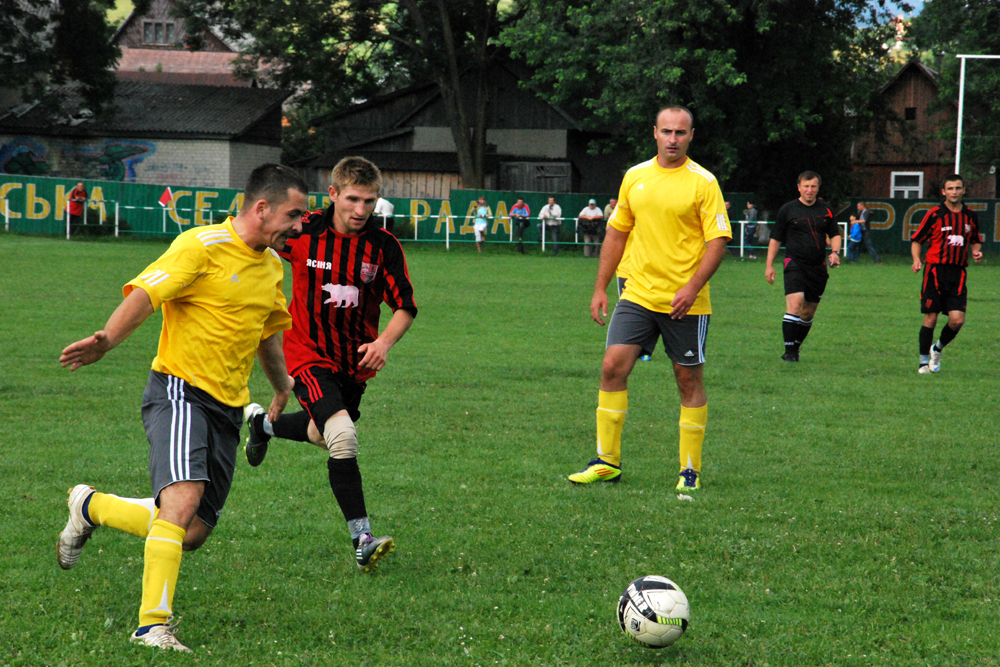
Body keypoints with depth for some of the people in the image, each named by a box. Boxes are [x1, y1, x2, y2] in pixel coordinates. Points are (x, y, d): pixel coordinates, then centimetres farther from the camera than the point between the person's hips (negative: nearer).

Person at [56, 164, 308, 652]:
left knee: (192, 534, 2)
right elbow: (145, 293, -21)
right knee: (184, 496, -28)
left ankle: (91, 507, 27)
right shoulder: (202, 246, -10)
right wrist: (107, 340, -38)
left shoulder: (271, 266, 16)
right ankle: (153, 624, -25)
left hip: (228, 408, 8)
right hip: (180, 390, -7)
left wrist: (283, 387, 47)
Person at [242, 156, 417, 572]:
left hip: (355, 360, 4)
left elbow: (405, 306, -9)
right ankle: (362, 540, -20)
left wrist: (385, 341, -27)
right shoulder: (303, 233, -13)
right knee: (343, 438, -22)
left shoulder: (384, 246, -11)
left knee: (325, 435, 23)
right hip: (309, 354, -4)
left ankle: (262, 423, 55)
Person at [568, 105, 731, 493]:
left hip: (685, 301, -4)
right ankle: (607, 461, 2)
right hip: (637, 295, 4)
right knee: (613, 367, -6)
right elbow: (617, 233, 16)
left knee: (688, 379, 2)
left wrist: (692, 287, -20)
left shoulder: (702, 182, -5)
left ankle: (690, 471, 11)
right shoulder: (635, 177, 9)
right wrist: (601, 288, 12)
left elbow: (718, 240, -8)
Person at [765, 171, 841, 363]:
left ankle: (795, 347, 23)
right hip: (795, 265, -4)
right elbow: (775, 238, 6)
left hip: (818, 267, 4)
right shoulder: (787, 210, 1)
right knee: (794, 304, -20)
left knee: (808, 312, 7)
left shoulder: (825, 209, 10)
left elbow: (835, 233, 19)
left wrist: (835, 252, -1)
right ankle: (790, 351, -17)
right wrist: (769, 265, 1)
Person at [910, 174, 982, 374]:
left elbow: (976, 240, 24)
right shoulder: (934, 214, -2)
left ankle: (938, 349, 21)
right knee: (930, 318, -2)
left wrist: (976, 252, 2)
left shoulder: (971, 216, 9)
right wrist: (916, 259, -14)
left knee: (957, 319, -7)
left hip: (958, 273, 3)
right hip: (935, 270, -3)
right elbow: (916, 240, 3)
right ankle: (924, 362, 12)